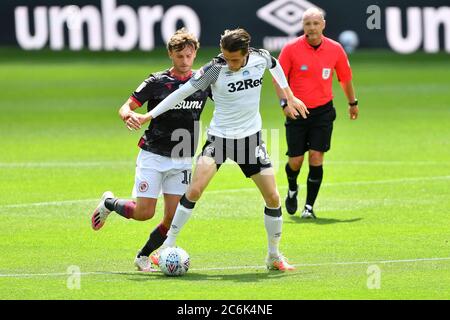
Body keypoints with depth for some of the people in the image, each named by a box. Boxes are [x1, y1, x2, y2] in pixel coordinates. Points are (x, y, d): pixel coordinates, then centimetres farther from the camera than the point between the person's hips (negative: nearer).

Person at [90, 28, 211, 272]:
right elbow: (125, 108, -6)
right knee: (144, 213, -9)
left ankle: (143, 256, 18)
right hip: (153, 156, -3)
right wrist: (128, 117, -30)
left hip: (183, 160, 3)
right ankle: (108, 203, 22)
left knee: (173, 218, -4)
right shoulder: (157, 82, -7)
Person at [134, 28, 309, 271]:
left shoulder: (261, 58, -8)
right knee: (194, 191, -19)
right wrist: (149, 115, -13)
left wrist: (289, 96, 23)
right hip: (219, 136, -3)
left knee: (273, 198, 0)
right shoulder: (214, 69, -19)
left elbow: (275, 65, 17)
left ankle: (274, 256, 18)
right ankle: (167, 247, -9)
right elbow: (183, 92, -12)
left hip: (251, 137, 3)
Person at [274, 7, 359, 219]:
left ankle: (309, 206, -1)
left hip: (323, 112, 1)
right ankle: (292, 190, 34)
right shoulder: (291, 49, -8)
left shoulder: (335, 49, -3)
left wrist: (352, 103, 23)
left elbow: (345, 77, 13)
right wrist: (285, 102, -14)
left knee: (316, 157, -10)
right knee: (295, 160, 0)